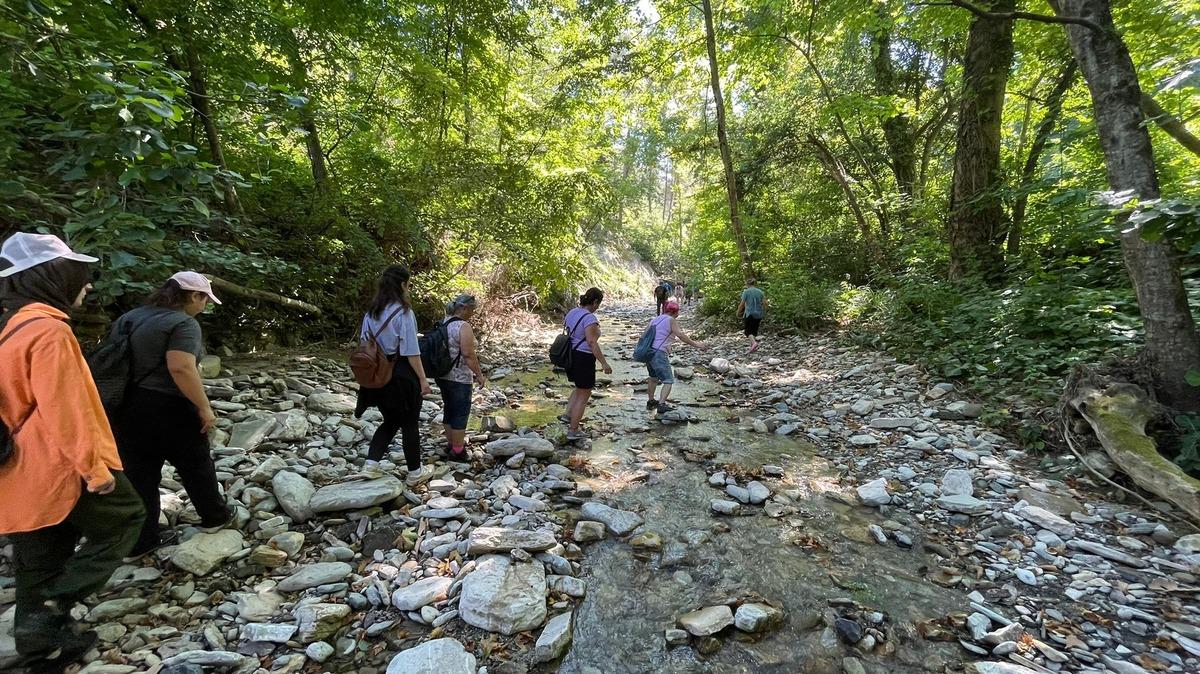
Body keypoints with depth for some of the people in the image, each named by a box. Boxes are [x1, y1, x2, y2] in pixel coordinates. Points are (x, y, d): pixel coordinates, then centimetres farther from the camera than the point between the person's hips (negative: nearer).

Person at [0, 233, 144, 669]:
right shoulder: (48, 329, -20)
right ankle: (50, 612, 6)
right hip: (60, 468, -9)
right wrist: (94, 467, -18)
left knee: (39, 562, 18)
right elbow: (63, 410, -23)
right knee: (125, 518, 11)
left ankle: (42, 645, 30)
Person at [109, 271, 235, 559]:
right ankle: (214, 516, 28)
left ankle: (140, 542, 20)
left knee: (139, 473, 13)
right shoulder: (183, 324, -15)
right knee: (195, 464, 12)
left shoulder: (129, 316, 11)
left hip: (126, 408, 7)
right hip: (168, 409, -7)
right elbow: (181, 368, -26)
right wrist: (204, 407, -20)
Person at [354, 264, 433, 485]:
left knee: (390, 420, 23)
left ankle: (371, 463, 14)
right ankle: (415, 473, 21)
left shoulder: (371, 313, 5)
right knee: (410, 424, 9)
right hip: (402, 376, -6)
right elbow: (411, 351, -17)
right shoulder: (403, 312, -17)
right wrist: (423, 379, -11)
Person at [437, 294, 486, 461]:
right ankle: (458, 451, 8)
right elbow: (469, 355, -22)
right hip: (459, 378, -9)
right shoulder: (463, 326, -18)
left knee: (449, 410, 18)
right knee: (461, 413, 1)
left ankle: (452, 443, 32)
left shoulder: (444, 323, 9)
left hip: (442, 376, 9)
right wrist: (480, 375, -13)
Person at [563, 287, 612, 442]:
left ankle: (568, 416, 21)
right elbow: (592, 342, -26)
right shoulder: (590, 318, -20)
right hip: (583, 358, -9)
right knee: (584, 395, 6)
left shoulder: (572, 312, 7)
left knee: (580, 388, 28)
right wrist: (604, 363, -23)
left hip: (570, 355, 9)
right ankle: (573, 431, 12)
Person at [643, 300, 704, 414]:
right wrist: (695, 344, -6)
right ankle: (661, 404, -16)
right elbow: (681, 335, -12)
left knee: (653, 378, 26)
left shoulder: (655, 319, 18)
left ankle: (650, 401, 36)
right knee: (668, 381, -4)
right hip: (659, 354, -8)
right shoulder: (671, 320, -4)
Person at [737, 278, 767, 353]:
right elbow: (765, 303, 2)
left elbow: (742, 304, -10)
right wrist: (763, 313, 15)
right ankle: (752, 346, 18)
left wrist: (738, 312, 3)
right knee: (754, 330, 17)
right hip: (758, 314, 5)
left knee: (748, 331, 1)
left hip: (749, 314, -5)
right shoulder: (760, 292, 7)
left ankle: (754, 342, -23)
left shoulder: (746, 292, -6)